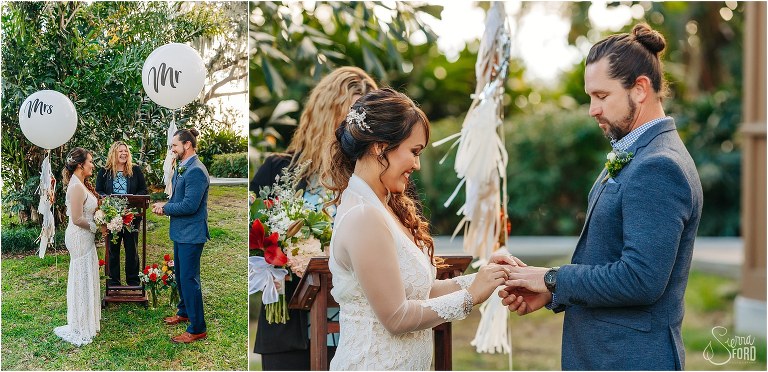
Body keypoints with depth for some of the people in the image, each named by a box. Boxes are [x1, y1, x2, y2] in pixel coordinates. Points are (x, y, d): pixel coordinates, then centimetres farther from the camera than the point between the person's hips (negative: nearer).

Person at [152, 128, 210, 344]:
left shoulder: (196, 171, -22)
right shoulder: (180, 168, 10)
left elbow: (189, 205, -26)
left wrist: (165, 208, -13)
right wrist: (165, 205, -2)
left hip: (191, 234, -10)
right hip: (180, 232, 10)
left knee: (189, 279, -6)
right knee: (180, 275, 23)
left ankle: (197, 329, 1)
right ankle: (184, 312, 42)